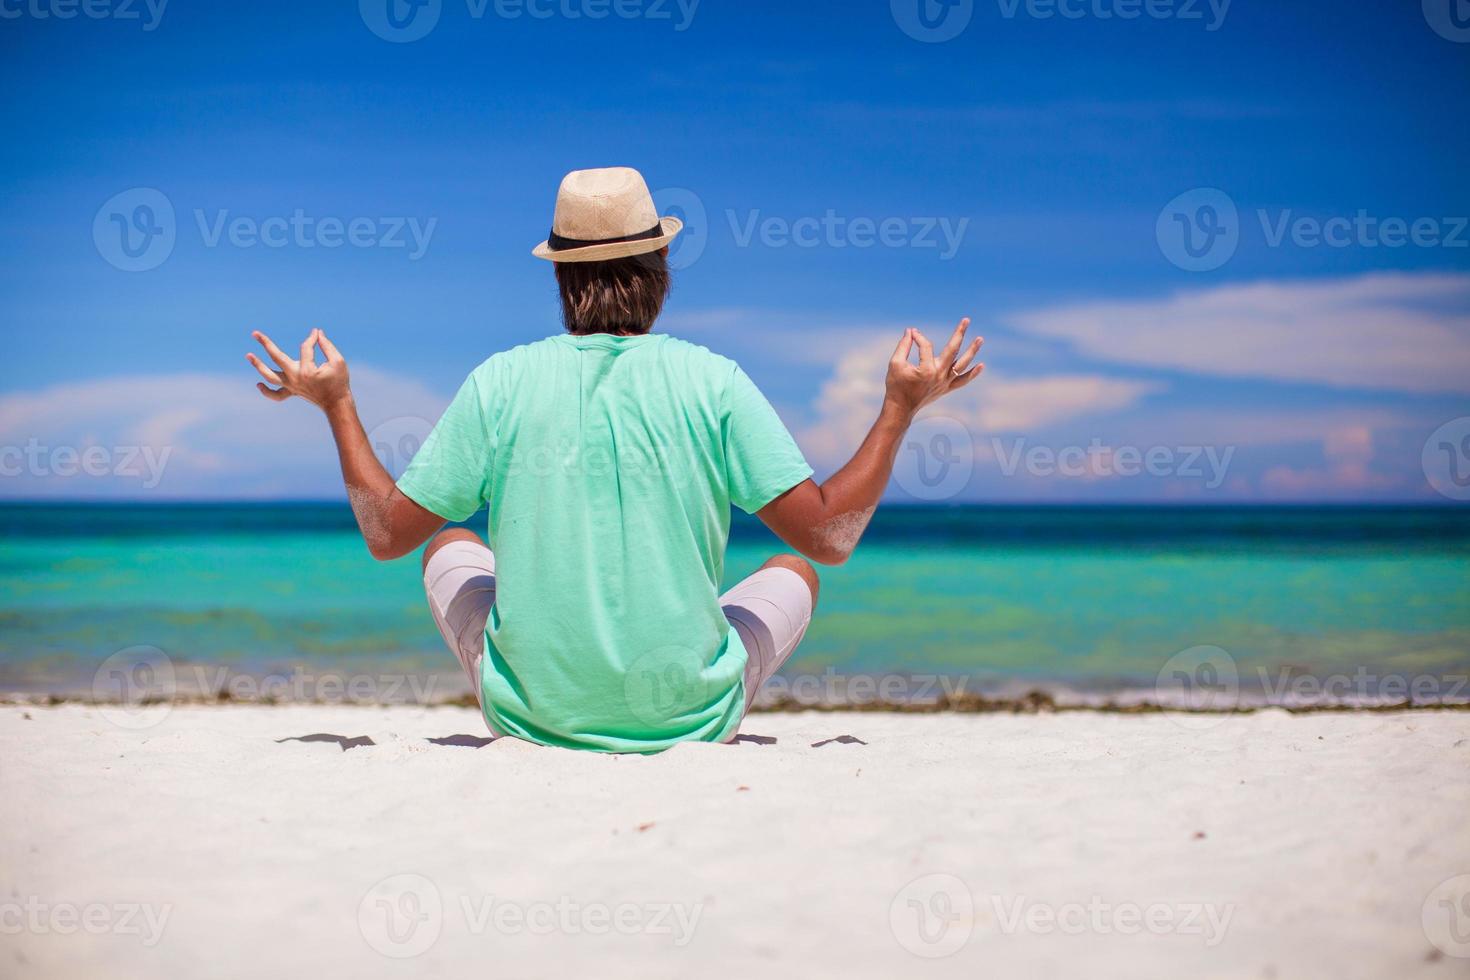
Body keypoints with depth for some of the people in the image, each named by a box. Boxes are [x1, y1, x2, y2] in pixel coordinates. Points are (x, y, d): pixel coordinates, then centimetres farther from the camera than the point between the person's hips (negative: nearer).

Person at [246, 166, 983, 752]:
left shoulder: (499, 382, -6)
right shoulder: (711, 381, -8)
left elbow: (387, 533, 1)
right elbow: (830, 537, -9)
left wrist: (335, 403, 15)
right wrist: (902, 406, 3)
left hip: (531, 713, 1)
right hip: (691, 721, -1)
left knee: (450, 547, 29)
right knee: (792, 570, 28)